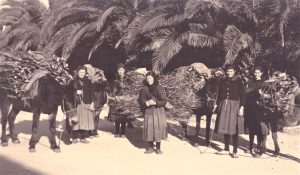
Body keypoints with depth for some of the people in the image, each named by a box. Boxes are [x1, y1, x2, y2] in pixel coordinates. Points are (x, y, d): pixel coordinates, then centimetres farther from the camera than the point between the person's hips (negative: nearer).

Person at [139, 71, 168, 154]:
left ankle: (158, 148, 11)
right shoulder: (144, 89, 4)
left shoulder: (159, 88, -2)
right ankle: (150, 147, 15)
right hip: (148, 112, 2)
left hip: (159, 111, -1)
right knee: (149, 128, 2)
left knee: (158, 128, -1)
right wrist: (146, 103, -15)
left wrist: (155, 103, -17)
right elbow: (141, 99, 4)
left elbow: (164, 101, -4)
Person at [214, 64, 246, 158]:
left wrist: (241, 107, -11)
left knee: (234, 129, -4)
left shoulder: (238, 81, 0)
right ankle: (226, 149, 18)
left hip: (234, 105, -4)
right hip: (224, 105, 4)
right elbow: (219, 94, 15)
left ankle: (235, 151, 3)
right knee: (225, 127, 7)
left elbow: (242, 95, -4)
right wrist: (217, 104, 10)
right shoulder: (223, 82, 11)